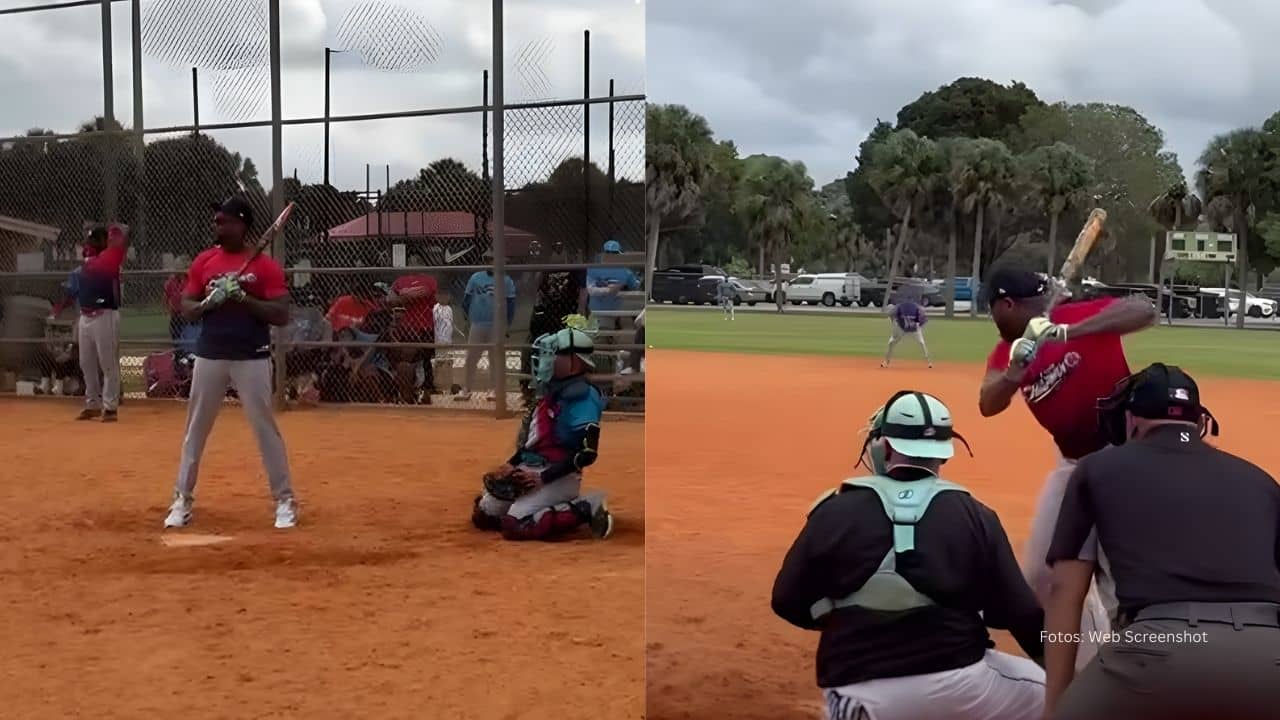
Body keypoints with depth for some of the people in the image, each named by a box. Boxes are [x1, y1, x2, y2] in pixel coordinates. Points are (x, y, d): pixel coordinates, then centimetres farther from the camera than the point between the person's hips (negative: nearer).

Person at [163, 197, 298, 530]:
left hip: (252, 358, -3)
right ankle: (182, 500, 19)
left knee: (265, 428, 0)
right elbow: (186, 310, 7)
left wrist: (244, 298, -19)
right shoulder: (203, 261, 7)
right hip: (209, 356, 4)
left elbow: (282, 316, -9)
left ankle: (285, 500, 9)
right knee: (195, 428, 9)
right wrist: (210, 301, -14)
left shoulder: (265, 265, -4)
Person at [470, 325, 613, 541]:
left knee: (515, 526, -23)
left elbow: (587, 453, -25)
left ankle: (585, 509, -10)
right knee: (483, 515, 10)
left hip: (558, 477, -10)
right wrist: (511, 464, 6)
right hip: (528, 470, 10)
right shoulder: (552, 392, 10)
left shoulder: (582, 398, -18)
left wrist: (543, 478, -23)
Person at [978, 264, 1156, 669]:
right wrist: (1016, 367, -30)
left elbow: (1145, 312, -32)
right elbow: (988, 406, -11)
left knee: (1116, 577, -13)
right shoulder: (1009, 349, 2)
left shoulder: (1080, 316, -17)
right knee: (1038, 574, 12)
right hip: (1071, 464, 8)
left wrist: (1065, 333, -39)